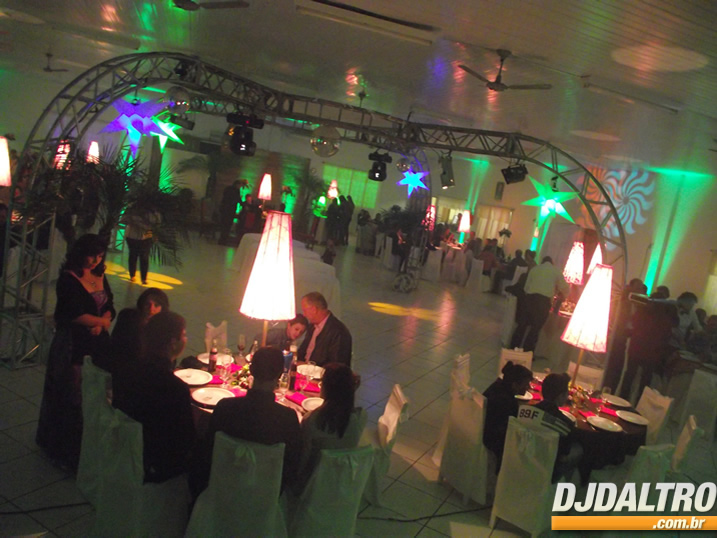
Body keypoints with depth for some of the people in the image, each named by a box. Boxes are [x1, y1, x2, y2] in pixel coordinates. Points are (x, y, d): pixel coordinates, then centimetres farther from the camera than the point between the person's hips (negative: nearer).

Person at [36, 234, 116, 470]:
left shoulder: (100, 276, 9)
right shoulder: (69, 278, -10)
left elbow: (109, 307, 8)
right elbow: (73, 314, -17)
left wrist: (101, 324, -11)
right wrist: (102, 321, -7)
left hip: (98, 342, 5)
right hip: (72, 344, -5)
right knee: (72, 394, 3)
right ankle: (67, 449, 19)